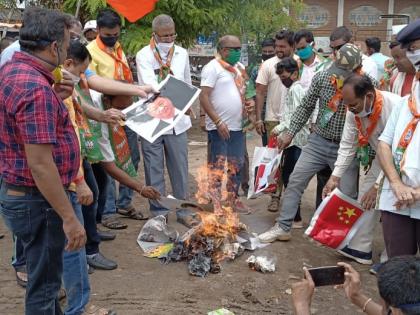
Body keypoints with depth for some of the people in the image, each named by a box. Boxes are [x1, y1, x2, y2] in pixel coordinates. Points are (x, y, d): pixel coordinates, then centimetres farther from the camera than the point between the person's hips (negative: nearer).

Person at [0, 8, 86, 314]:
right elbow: (40, 164, -28)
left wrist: (53, 101, 7)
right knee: (44, 284, 7)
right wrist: (69, 218, -23)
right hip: (37, 200, -10)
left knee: (45, 275, 26)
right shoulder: (36, 88, -25)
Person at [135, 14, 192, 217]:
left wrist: (186, 109, 18)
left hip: (177, 121, 3)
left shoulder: (182, 54, 7)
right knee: (154, 170, 4)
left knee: (180, 168, 7)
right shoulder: (144, 56, -5)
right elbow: (149, 85, -20)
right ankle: (159, 212, 15)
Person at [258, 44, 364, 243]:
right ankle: (283, 227, 15)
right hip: (318, 141, 3)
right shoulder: (322, 77, -7)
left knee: (348, 194, 2)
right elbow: (305, 108, 4)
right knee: (295, 181, 2)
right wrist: (290, 133, 1)